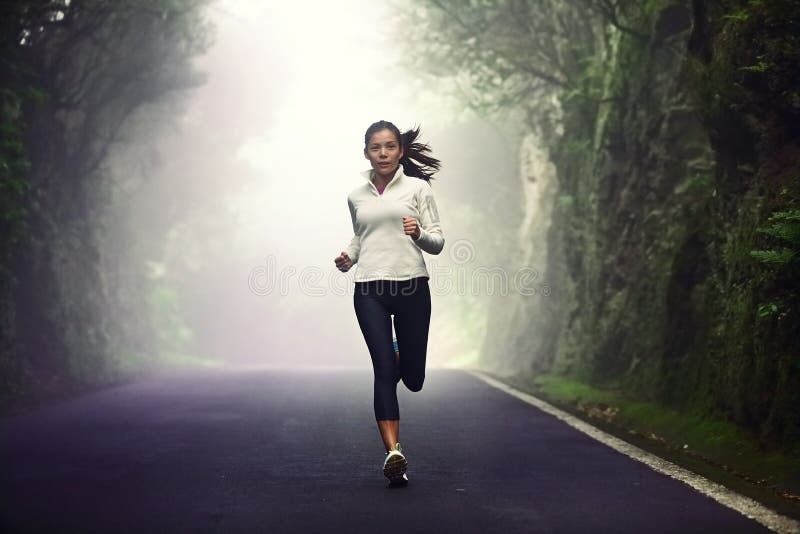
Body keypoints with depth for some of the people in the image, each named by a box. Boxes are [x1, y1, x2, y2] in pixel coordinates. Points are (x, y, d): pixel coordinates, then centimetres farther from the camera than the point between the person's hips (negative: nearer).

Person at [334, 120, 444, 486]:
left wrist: (419, 233, -17)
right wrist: (348, 257, 8)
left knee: (413, 379, 6)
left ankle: (401, 354, 43)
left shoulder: (418, 188, 6)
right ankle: (393, 452, -13)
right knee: (384, 370, -12)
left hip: (411, 285, -1)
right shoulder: (356, 197, 14)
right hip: (369, 290, 1)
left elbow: (437, 243, 5)